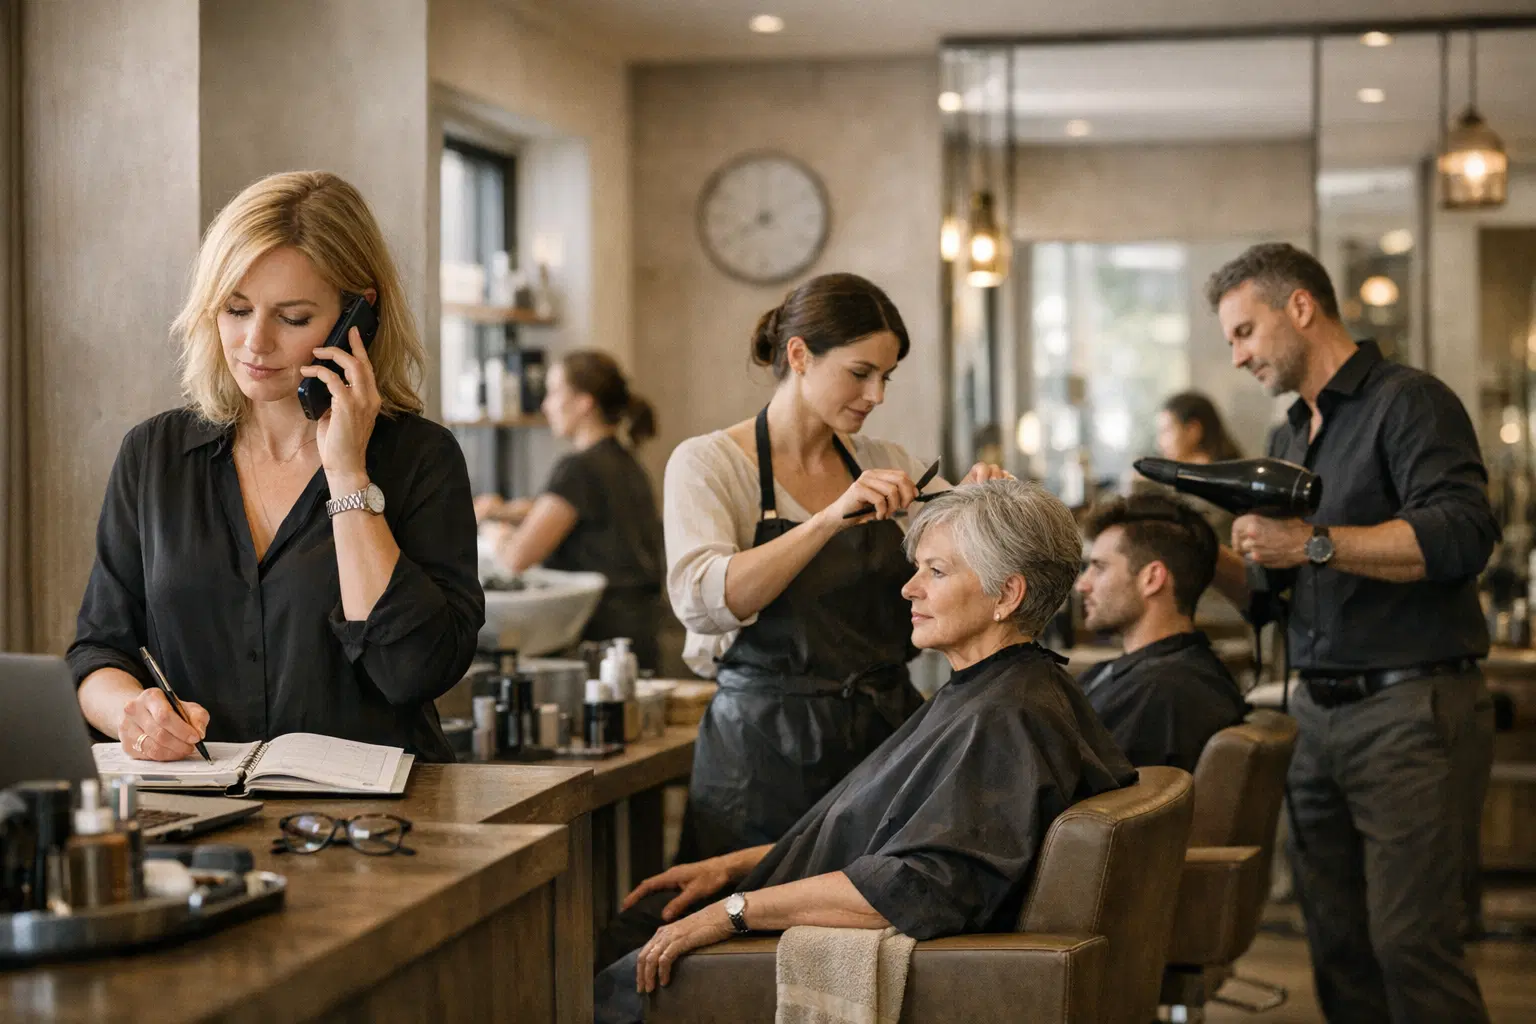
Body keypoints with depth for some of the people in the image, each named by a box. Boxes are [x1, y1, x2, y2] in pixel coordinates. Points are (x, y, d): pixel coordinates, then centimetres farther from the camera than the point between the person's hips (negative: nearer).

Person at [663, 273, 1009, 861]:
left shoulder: (883, 464, 10)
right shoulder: (706, 463, -5)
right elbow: (701, 601, -22)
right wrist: (830, 519, -31)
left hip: (886, 735, 4)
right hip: (768, 751, -4)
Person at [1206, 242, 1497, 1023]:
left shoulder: (1406, 402, -5)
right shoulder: (1290, 439, 20)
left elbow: (1462, 534, -21)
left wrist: (1316, 544, -20)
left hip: (1412, 709, -8)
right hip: (1320, 715, 8)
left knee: (1410, 943, -10)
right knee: (1337, 943, 6)